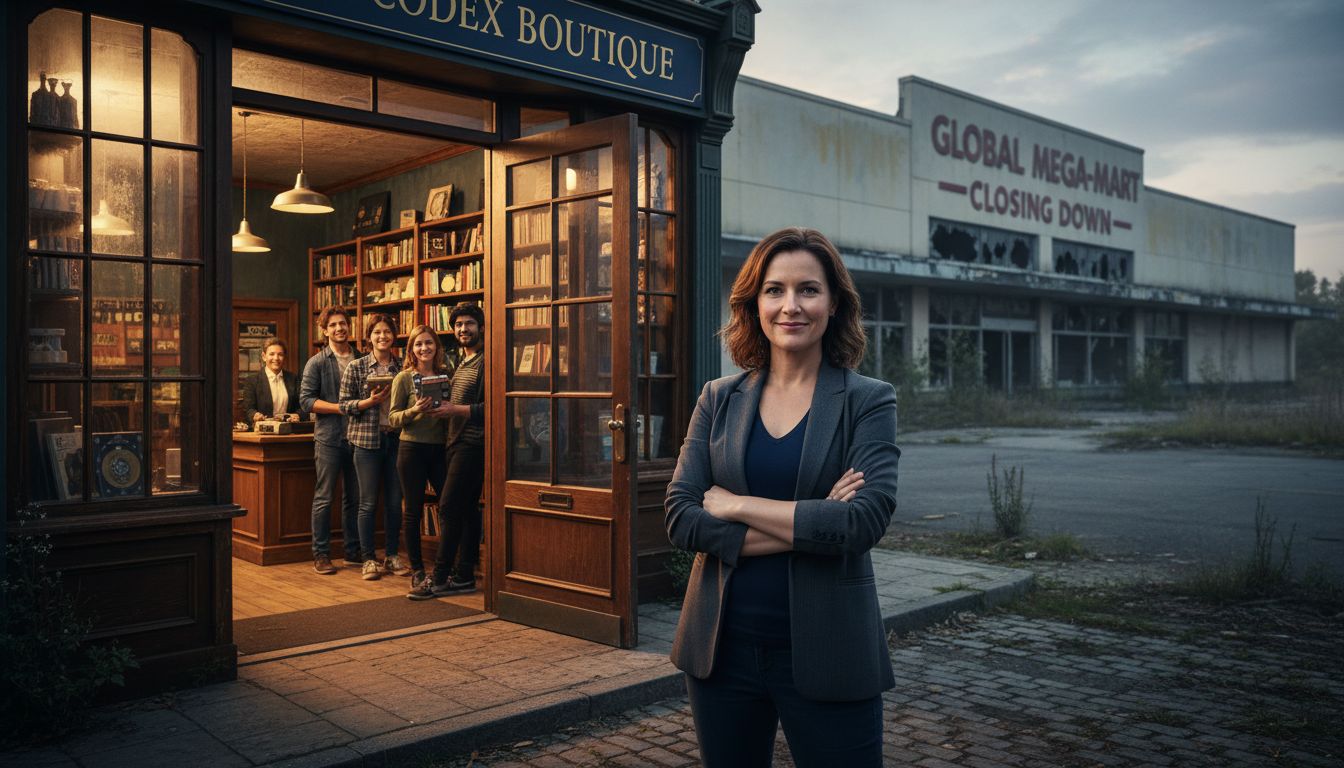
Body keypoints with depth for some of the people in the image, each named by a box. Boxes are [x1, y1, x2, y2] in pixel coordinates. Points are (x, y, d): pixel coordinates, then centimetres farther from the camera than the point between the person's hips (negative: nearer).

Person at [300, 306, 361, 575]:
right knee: (324, 498, -1)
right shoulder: (317, 363, 0)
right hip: (329, 437, -4)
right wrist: (340, 407, -16)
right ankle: (320, 554, 6)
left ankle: (353, 550, 20)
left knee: (354, 497, 10)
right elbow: (306, 400, -7)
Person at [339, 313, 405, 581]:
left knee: (395, 501, 7)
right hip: (367, 438, -3)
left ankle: (392, 555, 19)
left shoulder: (402, 366, 7)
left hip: (396, 437, 3)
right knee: (369, 502, 2)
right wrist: (370, 401, -16)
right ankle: (369, 559, 12)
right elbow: (344, 404, -2)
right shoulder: (356, 367, -1)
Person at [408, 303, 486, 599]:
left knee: (448, 508, -10)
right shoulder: (461, 362, 20)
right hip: (456, 442, 9)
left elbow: (489, 407, -18)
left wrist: (455, 410, -21)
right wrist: (438, 406, 8)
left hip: (472, 444, -9)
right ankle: (463, 577, 14)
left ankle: (440, 578, -5)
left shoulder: (485, 362, -10)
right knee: (467, 509, 10)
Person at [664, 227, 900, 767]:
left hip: (823, 654, -2)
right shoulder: (719, 400, 3)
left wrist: (735, 504, -14)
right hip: (723, 646, 3)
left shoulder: (869, 400, -4)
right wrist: (806, 526, -16)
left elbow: (865, 521, -18)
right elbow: (680, 519, -7)